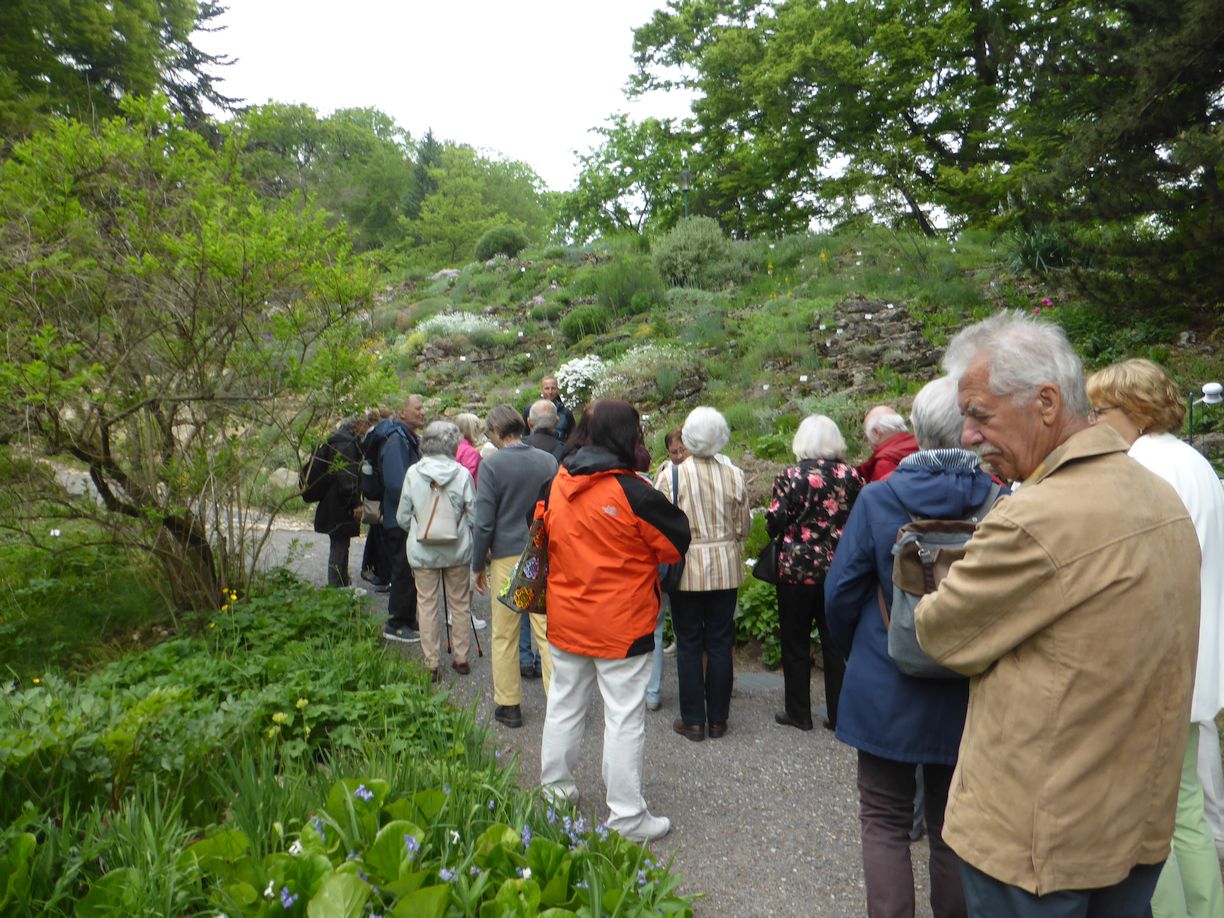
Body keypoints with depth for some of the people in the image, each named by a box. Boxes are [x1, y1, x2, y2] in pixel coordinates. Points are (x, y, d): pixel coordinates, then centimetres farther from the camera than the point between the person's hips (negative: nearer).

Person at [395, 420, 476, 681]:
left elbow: (402, 517, 1)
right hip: (458, 550, 0)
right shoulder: (462, 474, -10)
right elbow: (474, 515, -5)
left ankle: (431, 663, 12)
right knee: (460, 603, 13)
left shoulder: (413, 473, -6)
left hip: (422, 551, 0)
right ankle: (461, 658, 21)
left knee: (427, 604, 8)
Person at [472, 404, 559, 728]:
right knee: (547, 631, 8)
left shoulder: (492, 465, -9)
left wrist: (478, 565, 2)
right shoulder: (548, 461, 2)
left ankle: (508, 705, 19)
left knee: (504, 636, 10)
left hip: (507, 557, -3)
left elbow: (485, 522, -9)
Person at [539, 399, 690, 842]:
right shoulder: (633, 494, -19)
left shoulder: (554, 486, -2)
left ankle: (554, 789, 36)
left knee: (563, 706, 20)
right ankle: (627, 816, 16)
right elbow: (676, 543, -8)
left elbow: (541, 538, 11)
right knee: (624, 718, 5)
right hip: (621, 625, -6)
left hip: (565, 620, 6)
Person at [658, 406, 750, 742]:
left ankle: (693, 721, 17)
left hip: (687, 569, -2)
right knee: (720, 644, 12)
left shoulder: (671, 476, -14)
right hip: (725, 567, 3)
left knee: (689, 645, 9)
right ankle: (717, 719, 23)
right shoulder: (734, 475, -5)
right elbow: (744, 528, 3)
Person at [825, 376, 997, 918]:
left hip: (887, 689, -2)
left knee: (885, 823, 15)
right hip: (967, 693, 2)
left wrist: (853, 652, 10)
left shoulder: (878, 498, -15)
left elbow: (841, 592, -9)